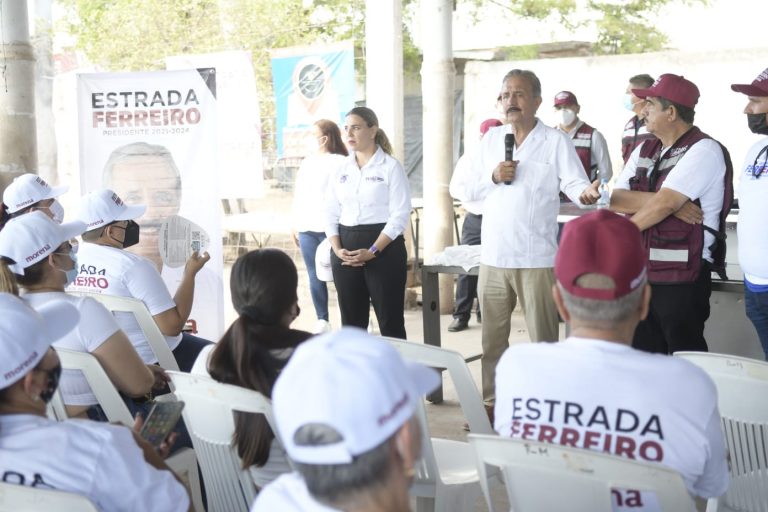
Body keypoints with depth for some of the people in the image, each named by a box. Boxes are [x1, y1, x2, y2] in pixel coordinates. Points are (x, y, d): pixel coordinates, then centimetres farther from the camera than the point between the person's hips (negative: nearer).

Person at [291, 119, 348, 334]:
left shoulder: (339, 162, -5)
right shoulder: (306, 162, 17)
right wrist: (294, 225, 18)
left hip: (329, 228, -6)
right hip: (306, 229, 6)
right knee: (315, 277, 6)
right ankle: (322, 321, 14)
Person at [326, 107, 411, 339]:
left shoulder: (391, 167, -3)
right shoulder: (341, 170, 12)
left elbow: (400, 214, -10)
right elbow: (331, 213, 11)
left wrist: (372, 251, -17)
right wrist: (337, 249, -6)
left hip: (384, 247, -5)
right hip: (346, 250, 5)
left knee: (390, 320, 0)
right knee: (351, 320, 9)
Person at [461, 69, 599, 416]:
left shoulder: (556, 141, -2)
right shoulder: (490, 139, 11)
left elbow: (574, 183, -12)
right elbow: (471, 191, 11)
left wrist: (585, 192, -35)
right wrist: (493, 177, -9)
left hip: (536, 258, -4)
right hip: (493, 256, 5)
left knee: (543, 338, 3)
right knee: (492, 337, 14)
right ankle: (491, 401, 28)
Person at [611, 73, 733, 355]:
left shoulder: (704, 150, -10)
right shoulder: (645, 150, 12)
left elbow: (663, 206, -18)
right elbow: (616, 199, 0)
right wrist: (659, 199, -16)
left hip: (682, 280, -7)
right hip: (641, 273, 7)